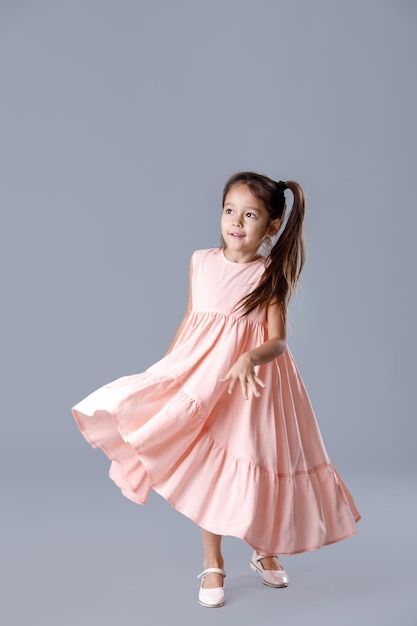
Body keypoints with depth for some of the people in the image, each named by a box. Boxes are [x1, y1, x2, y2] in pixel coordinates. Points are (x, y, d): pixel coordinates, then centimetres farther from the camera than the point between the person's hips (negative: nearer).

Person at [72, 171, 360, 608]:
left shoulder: (271, 275, -8)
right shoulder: (201, 262, 2)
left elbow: (277, 340, -14)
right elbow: (189, 320, 11)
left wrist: (249, 359, -34)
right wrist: (164, 366, 14)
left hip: (252, 379, -2)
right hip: (200, 372, 2)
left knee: (255, 466, 7)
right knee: (207, 467, 5)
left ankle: (264, 551, 35)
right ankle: (213, 564, 22)